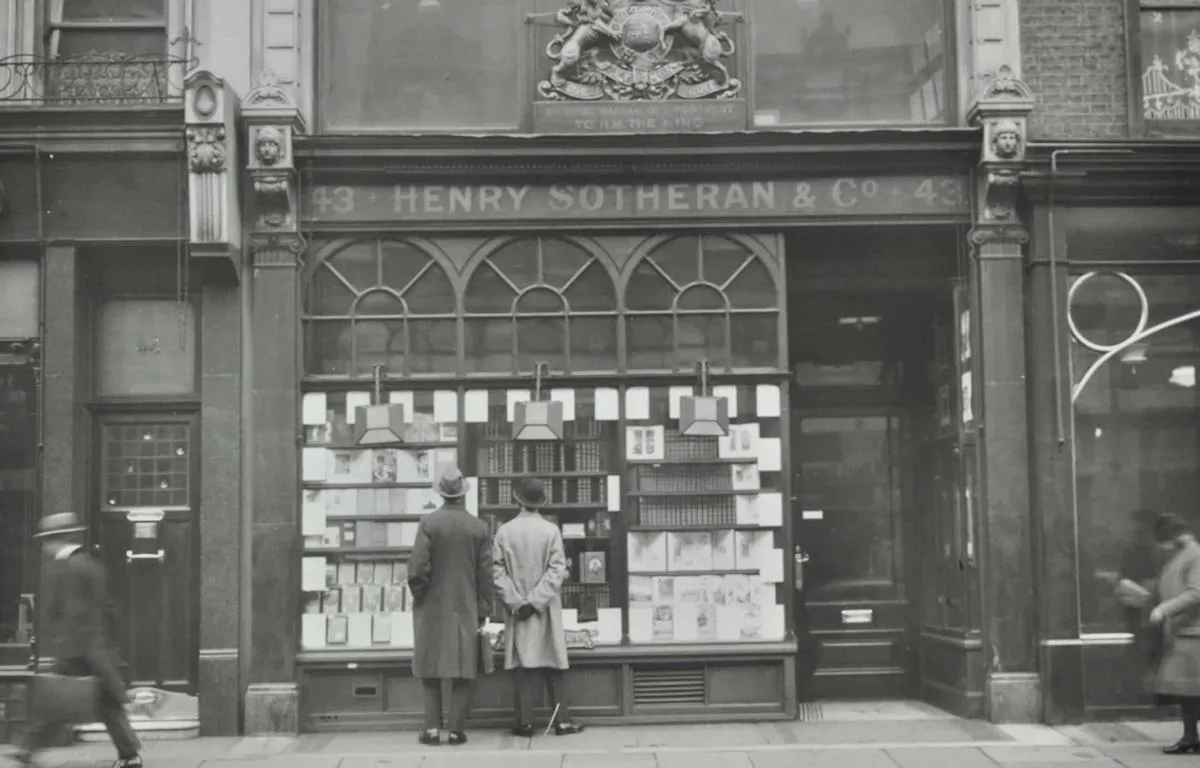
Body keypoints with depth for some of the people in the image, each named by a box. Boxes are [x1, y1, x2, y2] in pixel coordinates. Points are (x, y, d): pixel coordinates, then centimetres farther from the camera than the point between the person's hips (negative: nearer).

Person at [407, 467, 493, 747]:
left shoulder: (428, 523, -8)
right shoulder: (479, 527, -2)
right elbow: (485, 574, -1)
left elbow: (417, 568, -12)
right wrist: (483, 611, 7)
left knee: (431, 669, 10)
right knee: (463, 669, 7)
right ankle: (457, 730, 5)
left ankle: (432, 728, 5)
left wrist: (419, 596, 5)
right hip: (466, 608, 1)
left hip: (433, 608, -1)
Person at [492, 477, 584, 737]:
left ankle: (525, 722, 3)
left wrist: (515, 602, -7)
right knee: (552, 667, 6)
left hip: (516, 609, 1)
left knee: (522, 666, 5)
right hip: (546, 611, -1)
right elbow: (557, 570, -11)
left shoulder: (504, 531, -3)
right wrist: (535, 601, -10)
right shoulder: (551, 530, -6)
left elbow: (498, 570, -6)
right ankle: (561, 720, 6)